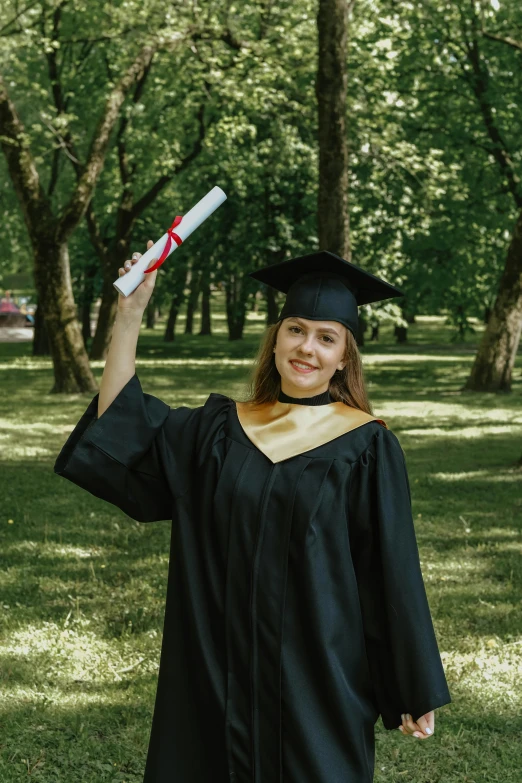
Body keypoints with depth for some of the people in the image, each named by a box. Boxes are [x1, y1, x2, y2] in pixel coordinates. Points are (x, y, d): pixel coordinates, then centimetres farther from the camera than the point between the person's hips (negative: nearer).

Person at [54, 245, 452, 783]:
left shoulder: (366, 448, -7)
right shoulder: (219, 430, 4)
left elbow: (394, 572, -6)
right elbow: (121, 427, -3)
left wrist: (415, 693, -4)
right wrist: (129, 314, -9)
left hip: (318, 675, -3)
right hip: (221, 673, 3)